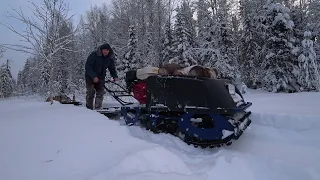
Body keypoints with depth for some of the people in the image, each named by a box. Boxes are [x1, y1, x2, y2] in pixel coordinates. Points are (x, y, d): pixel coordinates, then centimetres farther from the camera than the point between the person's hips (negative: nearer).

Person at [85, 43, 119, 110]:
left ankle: (98, 109, 3)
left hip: (101, 78, 4)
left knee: (100, 93, -3)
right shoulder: (93, 55, -17)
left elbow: (112, 68, 6)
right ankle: (89, 109, 4)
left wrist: (115, 76, -13)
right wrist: (94, 76, -29)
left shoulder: (110, 58, -2)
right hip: (90, 77, -4)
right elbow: (88, 67, -20)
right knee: (90, 93, -7)